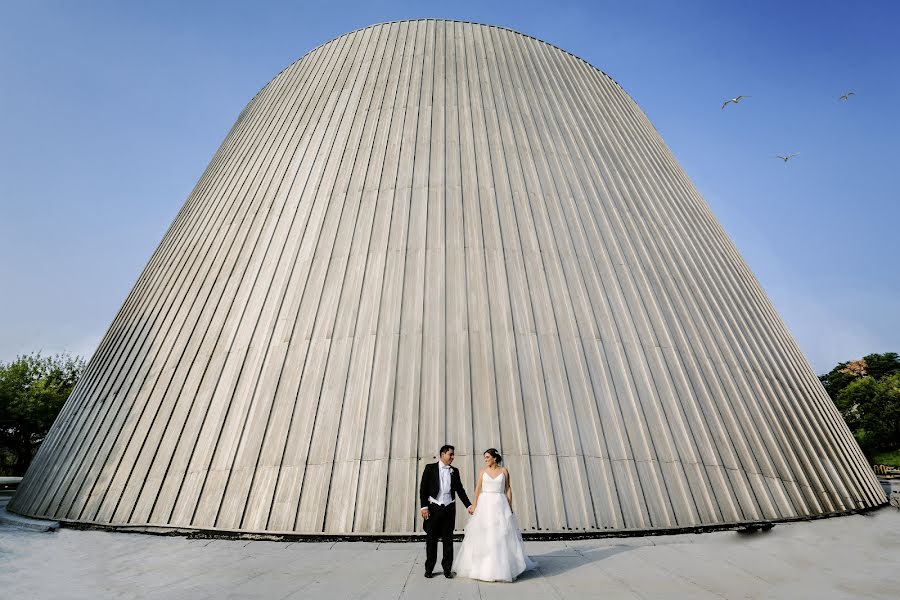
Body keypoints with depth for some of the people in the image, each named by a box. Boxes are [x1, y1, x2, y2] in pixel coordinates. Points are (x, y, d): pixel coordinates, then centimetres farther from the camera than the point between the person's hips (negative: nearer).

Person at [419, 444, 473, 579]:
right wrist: (424, 506, -12)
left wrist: (469, 505, 5)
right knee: (431, 539, 8)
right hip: (433, 508, -3)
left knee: (448, 539, 10)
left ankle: (447, 568, 23)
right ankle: (429, 569, 23)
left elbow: (460, 490, 12)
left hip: (449, 508, 3)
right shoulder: (430, 468, -2)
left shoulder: (454, 471, 8)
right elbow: (423, 488, -5)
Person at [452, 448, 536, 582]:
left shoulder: (504, 471, 2)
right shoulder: (482, 471, 3)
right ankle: (483, 567, 16)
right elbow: (477, 489, 2)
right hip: (485, 505, 1)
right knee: (483, 536, 3)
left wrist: (510, 506, -1)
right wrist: (474, 505, -4)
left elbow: (508, 489, 4)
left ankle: (502, 568, 16)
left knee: (501, 537, 1)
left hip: (500, 505, -1)